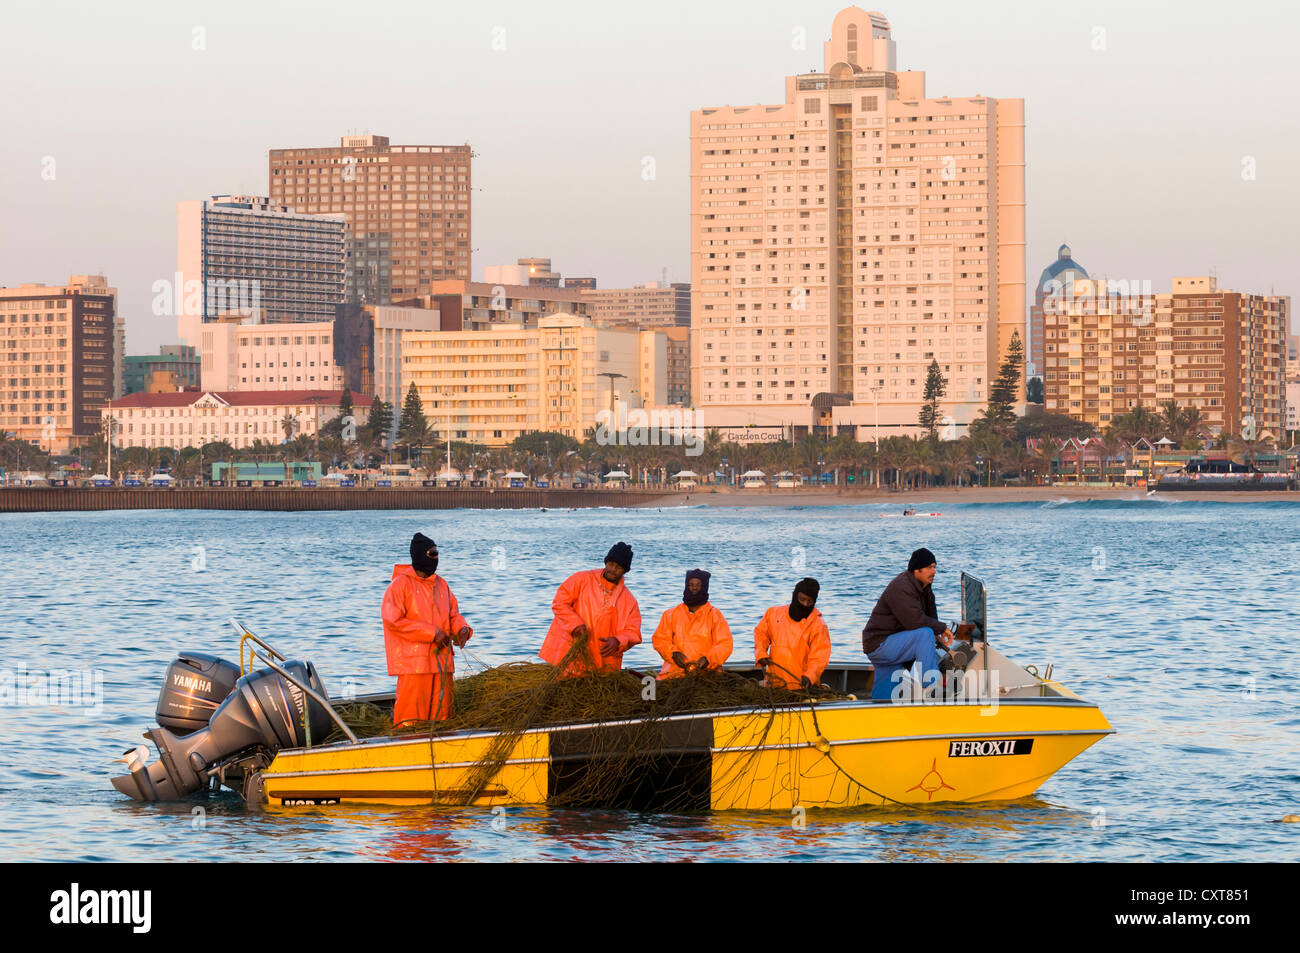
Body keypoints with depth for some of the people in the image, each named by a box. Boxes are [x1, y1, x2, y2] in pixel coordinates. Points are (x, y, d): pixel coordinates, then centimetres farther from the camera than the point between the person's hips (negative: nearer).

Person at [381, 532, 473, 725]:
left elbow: (453, 614, 23)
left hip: (442, 662, 7)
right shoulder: (401, 584, -6)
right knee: (411, 718, -9)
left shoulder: (441, 584, 15)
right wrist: (432, 633, -16)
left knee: (441, 715, 8)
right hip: (413, 663, -7)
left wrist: (462, 628, -3)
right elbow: (393, 621, -13)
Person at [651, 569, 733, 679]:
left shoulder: (714, 615, 11)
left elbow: (725, 645, 2)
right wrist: (673, 653, -9)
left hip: (705, 670, -2)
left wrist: (708, 659, -16)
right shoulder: (671, 615, 17)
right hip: (676, 669, 2)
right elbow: (660, 639, 11)